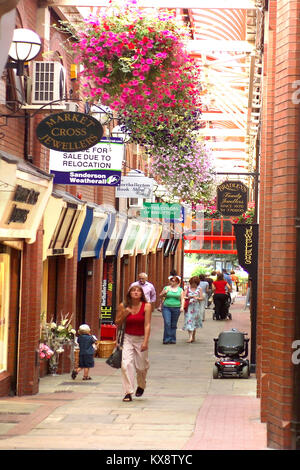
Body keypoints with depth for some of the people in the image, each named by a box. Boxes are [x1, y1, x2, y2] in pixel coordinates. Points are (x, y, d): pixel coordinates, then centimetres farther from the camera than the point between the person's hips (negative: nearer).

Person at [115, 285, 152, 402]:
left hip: (141, 338, -1)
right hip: (128, 338, 1)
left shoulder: (146, 306, -7)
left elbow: (147, 325, -12)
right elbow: (117, 323, 6)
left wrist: (145, 342, -20)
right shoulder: (123, 306, -2)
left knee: (141, 366, 9)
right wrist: (124, 314, -13)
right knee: (126, 364, -15)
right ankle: (128, 393, -10)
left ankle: (141, 386, 41)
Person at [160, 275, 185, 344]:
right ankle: (166, 339, -8)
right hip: (166, 308, -1)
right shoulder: (166, 288, 7)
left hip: (176, 308, 1)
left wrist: (182, 307, -6)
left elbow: (182, 299, 7)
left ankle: (172, 339, 12)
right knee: (167, 323, -12)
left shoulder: (180, 290, 9)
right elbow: (160, 296, 13)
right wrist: (164, 292, -6)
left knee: (173, 325, 5)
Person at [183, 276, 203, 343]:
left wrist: (197, 298, -18)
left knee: (194, 322, 8)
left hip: (196, 307, 1)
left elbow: (202, 298, 2)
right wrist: (188, 297, -21)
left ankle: (193, 336, 22)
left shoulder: (199, 289, 4)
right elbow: (184, 296, -1)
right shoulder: (188, 288, 5)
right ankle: (190, 337, -16)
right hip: (189, 307, -1)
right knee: (189, 321, -11)